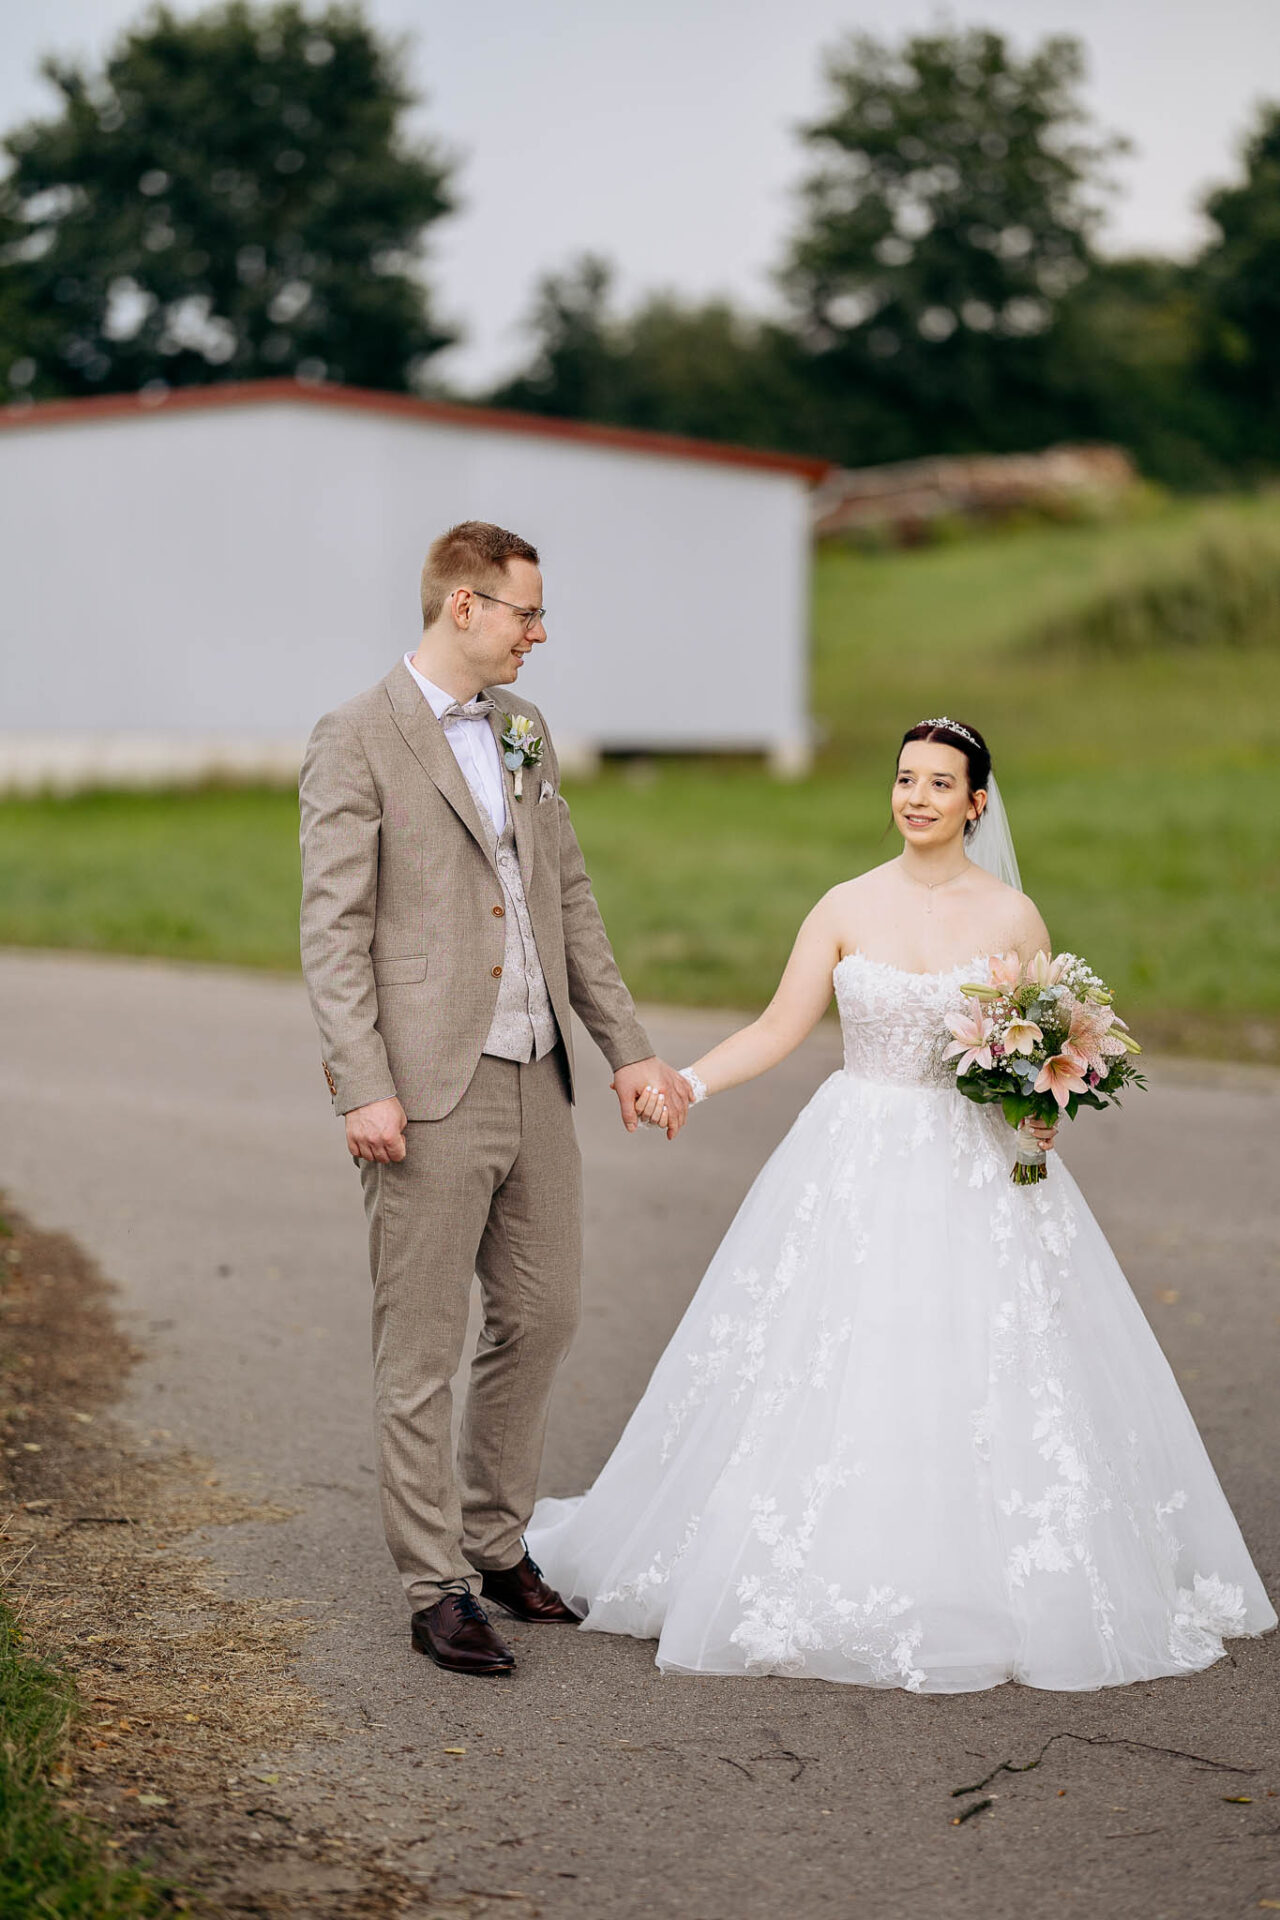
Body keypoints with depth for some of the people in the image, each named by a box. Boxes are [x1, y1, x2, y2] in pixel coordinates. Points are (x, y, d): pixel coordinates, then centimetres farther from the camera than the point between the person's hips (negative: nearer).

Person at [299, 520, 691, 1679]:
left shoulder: (525, 732, 14)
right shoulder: (358, 742, -8)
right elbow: (333, 930, -11)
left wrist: (628, 1047, 11)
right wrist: (363, 1088, -19)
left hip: (537, 1080, 7)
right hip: (430, 1093, -7)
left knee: (543, 1317, 14)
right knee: (423, 1350, 2)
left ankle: (495, 1542, 31)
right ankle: (437, 1589, 12)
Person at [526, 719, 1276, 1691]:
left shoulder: (1012, 917, 0)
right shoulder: (848, 907, 1)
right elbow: (777, 1030, -1)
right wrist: (684, 1081, -14)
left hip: (977, 1168, 0)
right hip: (859, 1165, 1)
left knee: (985, 1380, -1)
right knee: (830, 1376, -1)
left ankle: (976, 1592, 14)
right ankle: (834, 1583, 13)